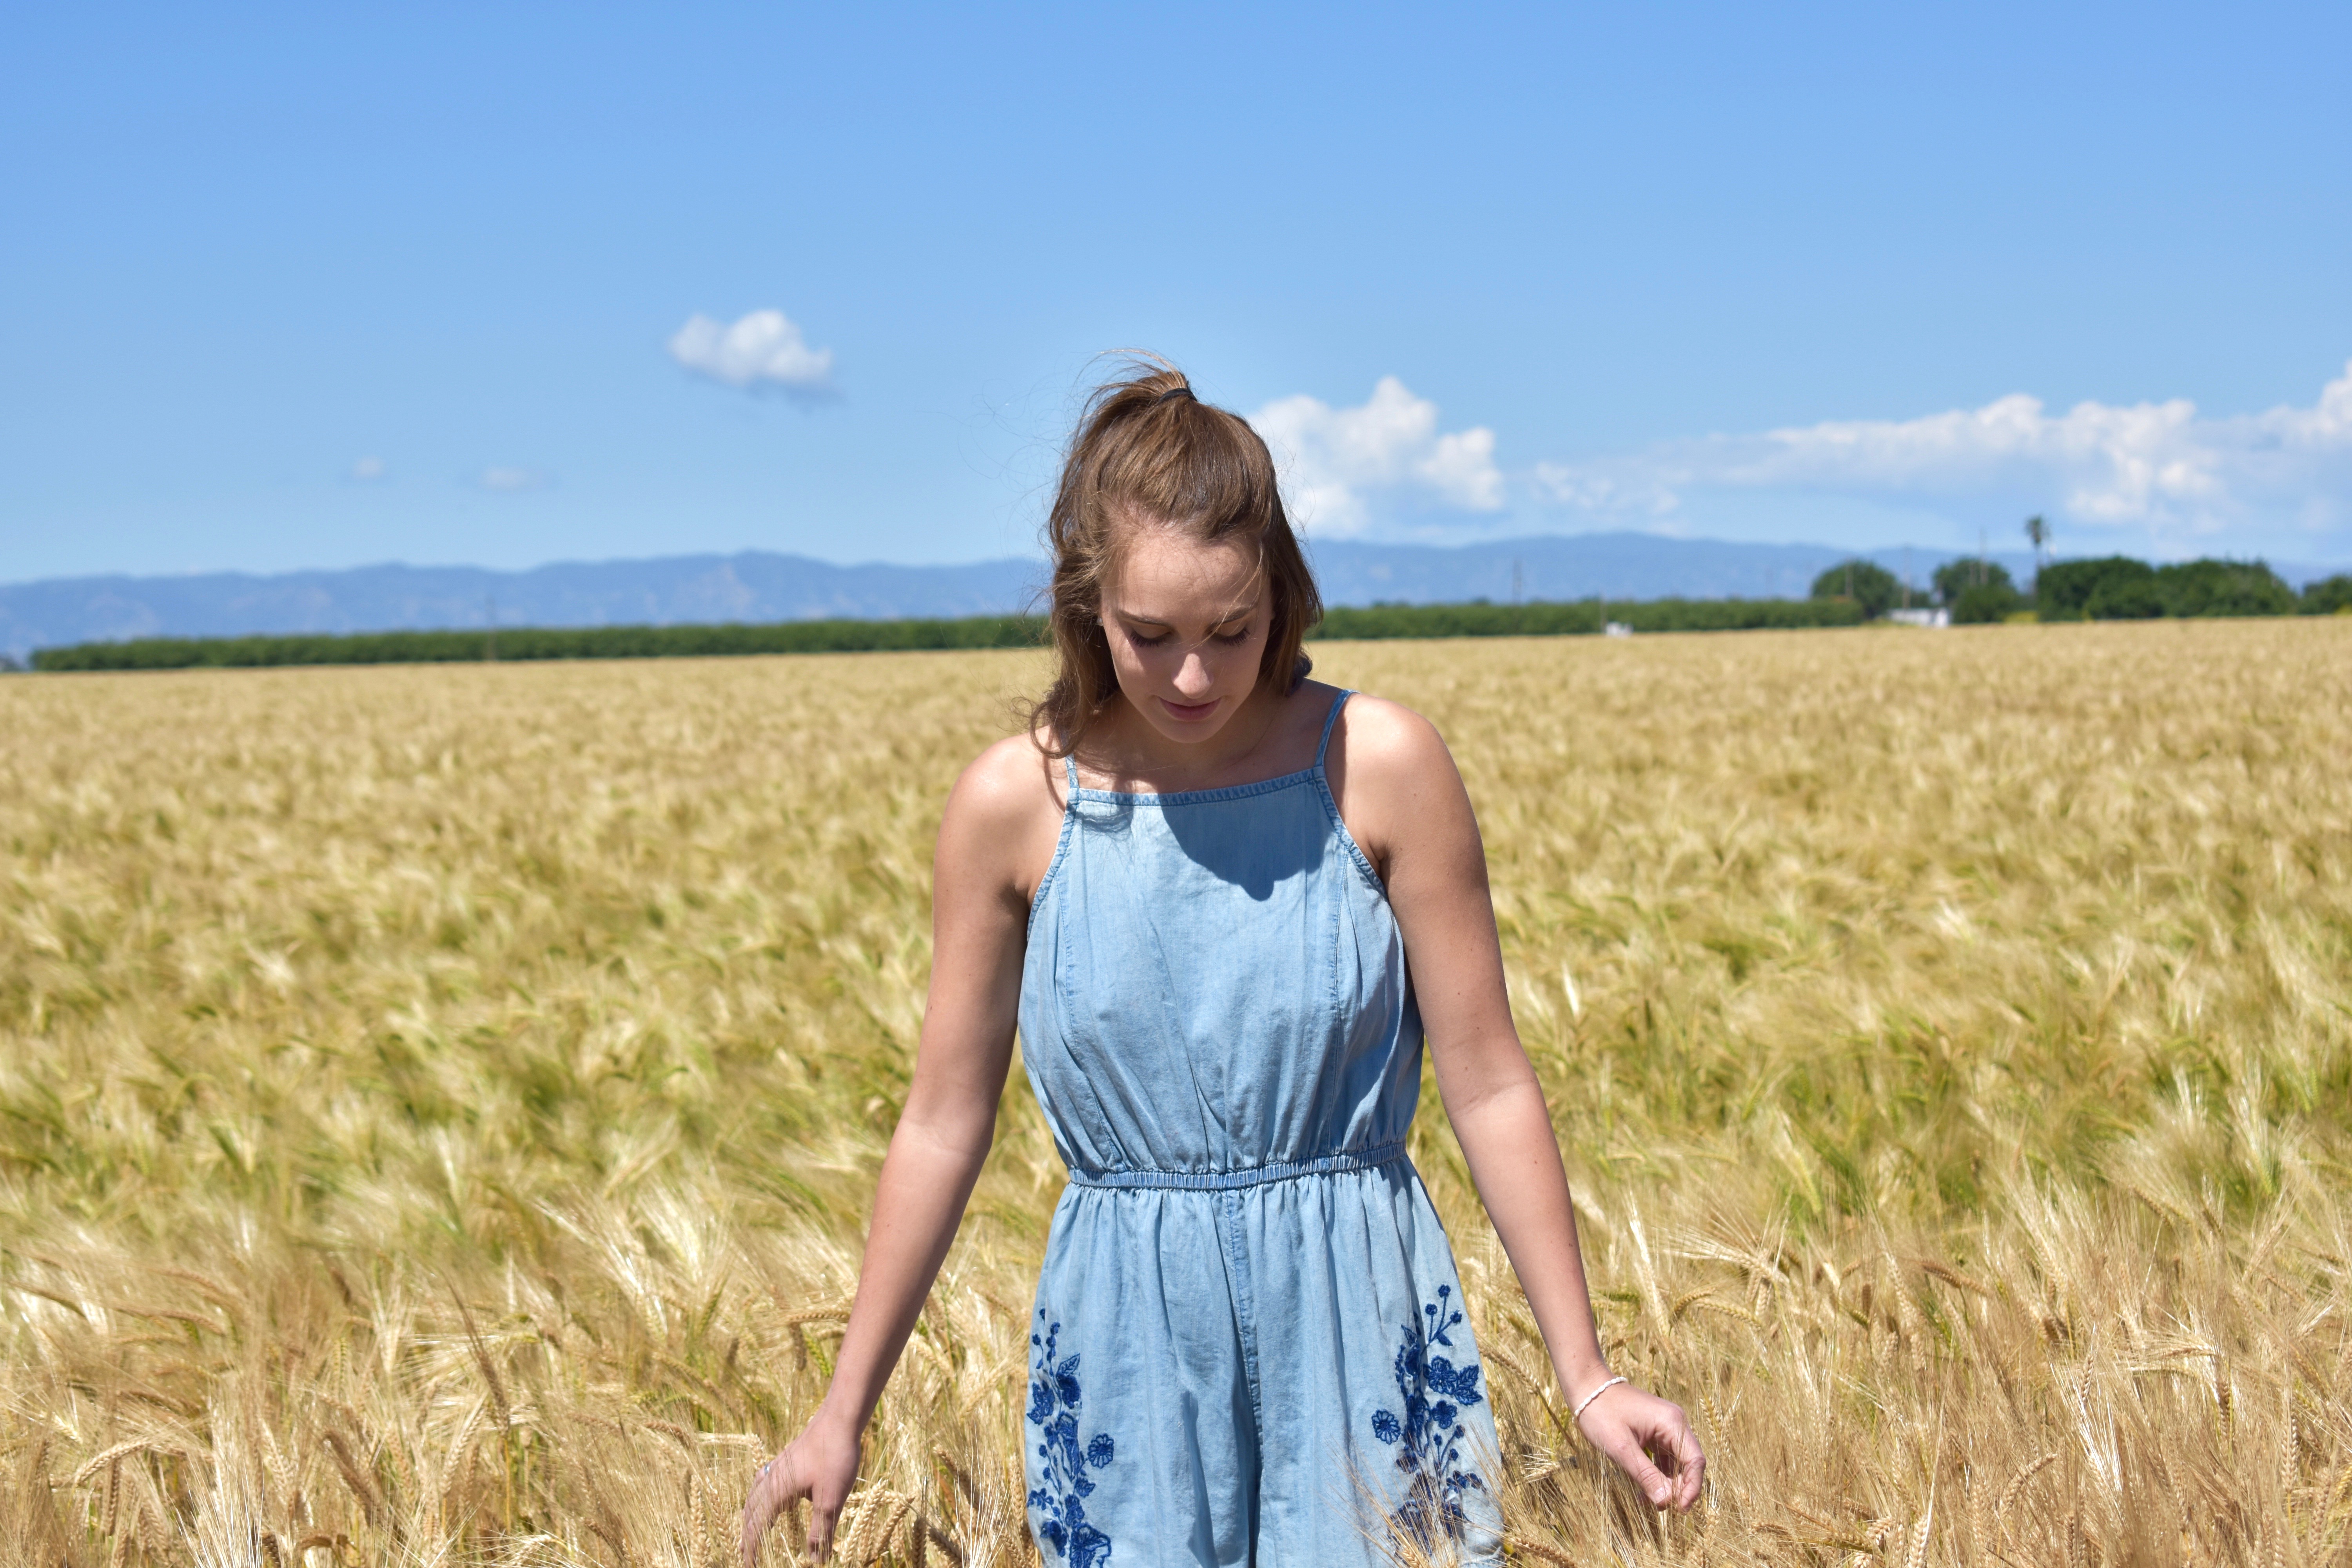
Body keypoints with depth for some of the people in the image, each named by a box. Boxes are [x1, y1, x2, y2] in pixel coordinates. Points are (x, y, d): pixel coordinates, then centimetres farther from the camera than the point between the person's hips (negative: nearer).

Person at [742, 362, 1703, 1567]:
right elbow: (944, 1124, 3)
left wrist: (1586, 1377, -2)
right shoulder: (1013, 803, -5)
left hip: (1355, 1328, -1)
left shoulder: (1381, 767, -8)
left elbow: (1489, 1086, -3)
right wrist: (844, 1411, 7)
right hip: (1131, 1348, 1)